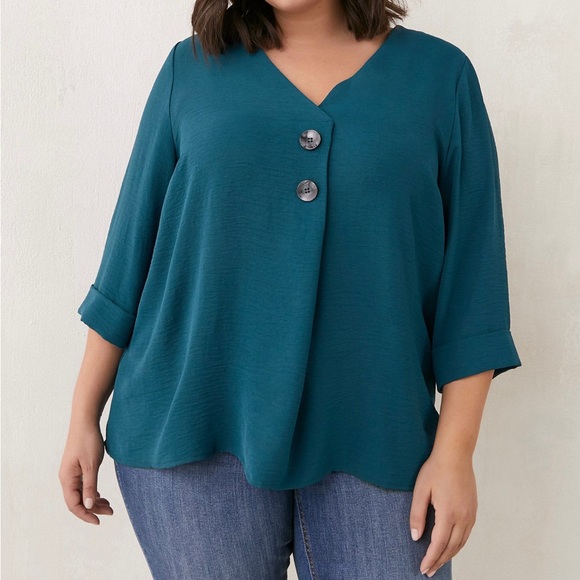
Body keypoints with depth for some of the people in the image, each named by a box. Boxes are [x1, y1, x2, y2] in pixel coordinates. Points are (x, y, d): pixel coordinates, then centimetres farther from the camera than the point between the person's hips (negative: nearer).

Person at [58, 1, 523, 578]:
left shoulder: (440, 73, 3)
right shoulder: (191, 68, 5)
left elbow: (471, 273, 0)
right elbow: (131, 246, 6)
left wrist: (455, 451, -5)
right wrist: (84, 416, 7)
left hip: (370, 442, 0)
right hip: (197, 431, 1)